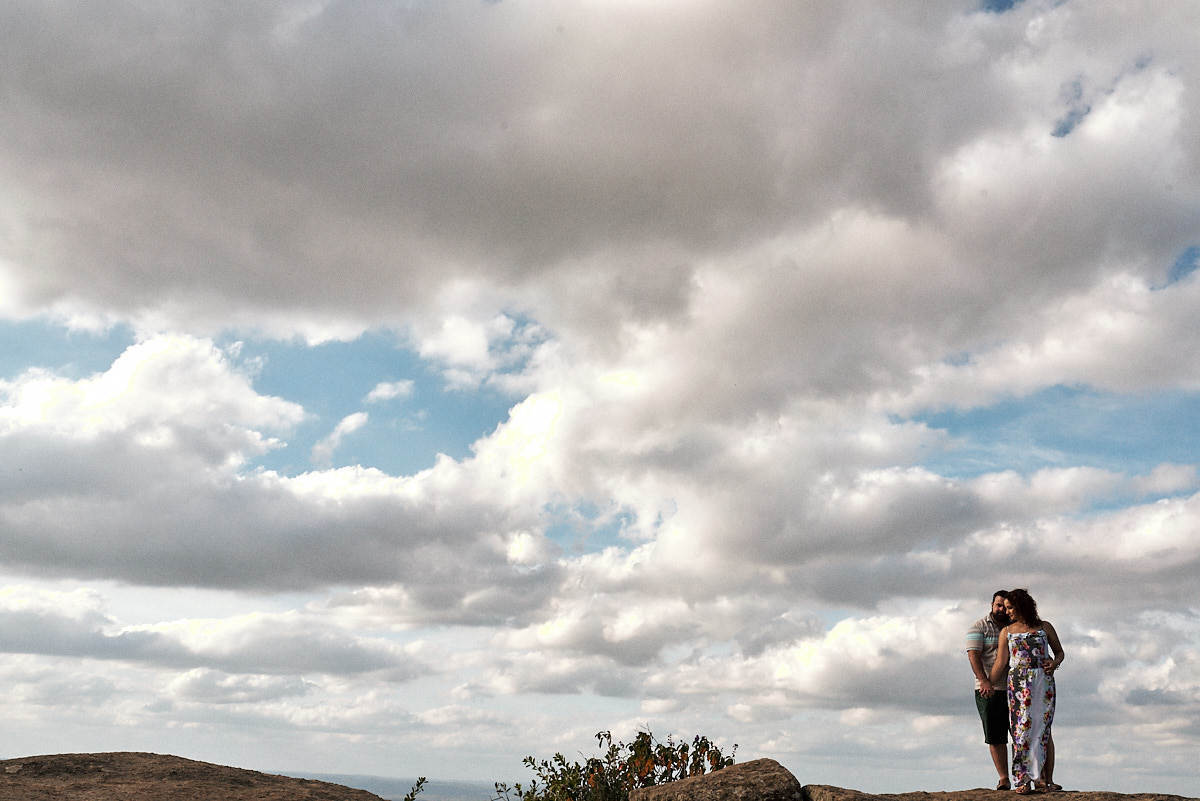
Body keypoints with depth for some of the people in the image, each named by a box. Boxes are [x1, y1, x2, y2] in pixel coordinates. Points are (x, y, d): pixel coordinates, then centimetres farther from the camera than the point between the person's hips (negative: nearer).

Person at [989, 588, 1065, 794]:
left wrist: (1055, 663, -3)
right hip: (1018, 682, 0)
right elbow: (1001, 663, 9)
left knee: (1043, 730, -2)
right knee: (1022, 727, -8)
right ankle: (1023, 779, -8)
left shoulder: (1044, 627, 12)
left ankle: (1047, 779, 0)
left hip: (1044, 681, 0)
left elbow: (1060, 652, 18)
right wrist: (988, 686, 2)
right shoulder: (1007, 632, 13)